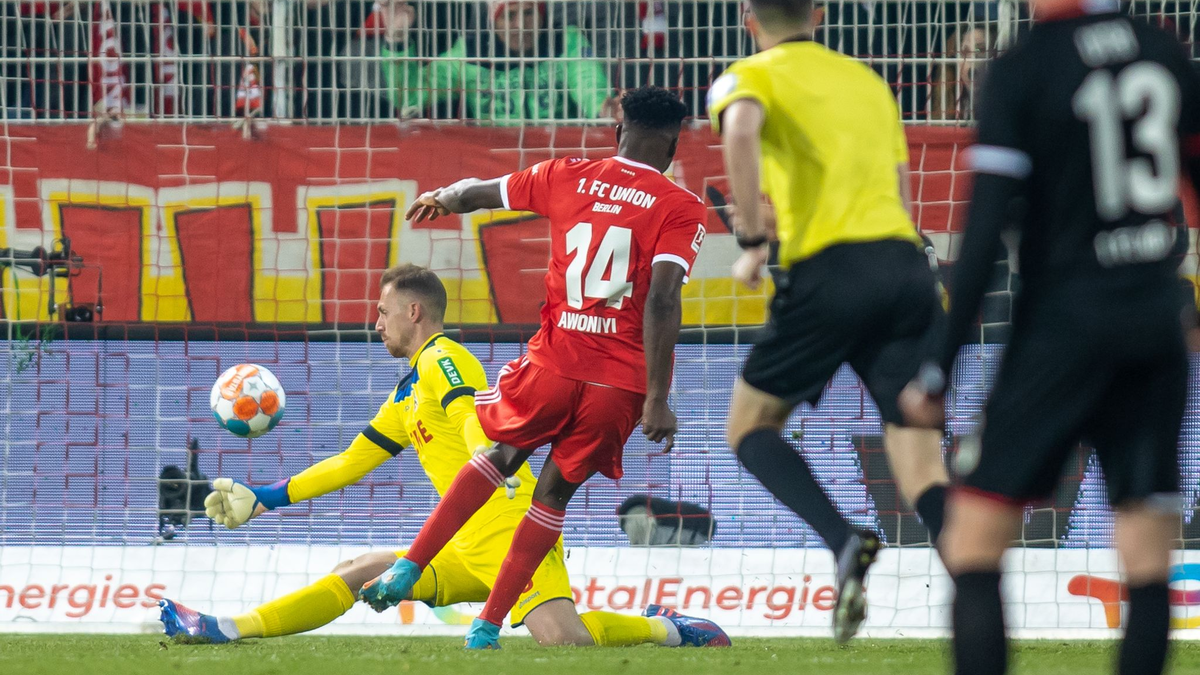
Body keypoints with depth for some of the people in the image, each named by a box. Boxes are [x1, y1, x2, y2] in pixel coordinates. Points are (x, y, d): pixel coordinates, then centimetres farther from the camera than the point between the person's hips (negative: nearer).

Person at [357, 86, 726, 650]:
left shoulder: (566, 177, 6)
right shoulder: (681, 209, -4)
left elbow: (478, 192, 22)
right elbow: (662, 300, -15)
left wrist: (441, 198, 46)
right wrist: (657, 399, -17)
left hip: (553, 361, 2)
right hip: (621, 381, -2)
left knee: (504, 454, 25)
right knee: (555, 490, 12)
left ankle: (407, 571, 17)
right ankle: (488, 628, 11)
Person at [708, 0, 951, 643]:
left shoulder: (749, 77, 8)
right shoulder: (866, 79, 25)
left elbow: (740, 132, -17)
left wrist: (753, 242, -12)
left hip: (831, 270, -5)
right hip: (908, 263, 5)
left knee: (751, 425, 13)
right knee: (922, 467, 1)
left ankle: (845, 542, -12)